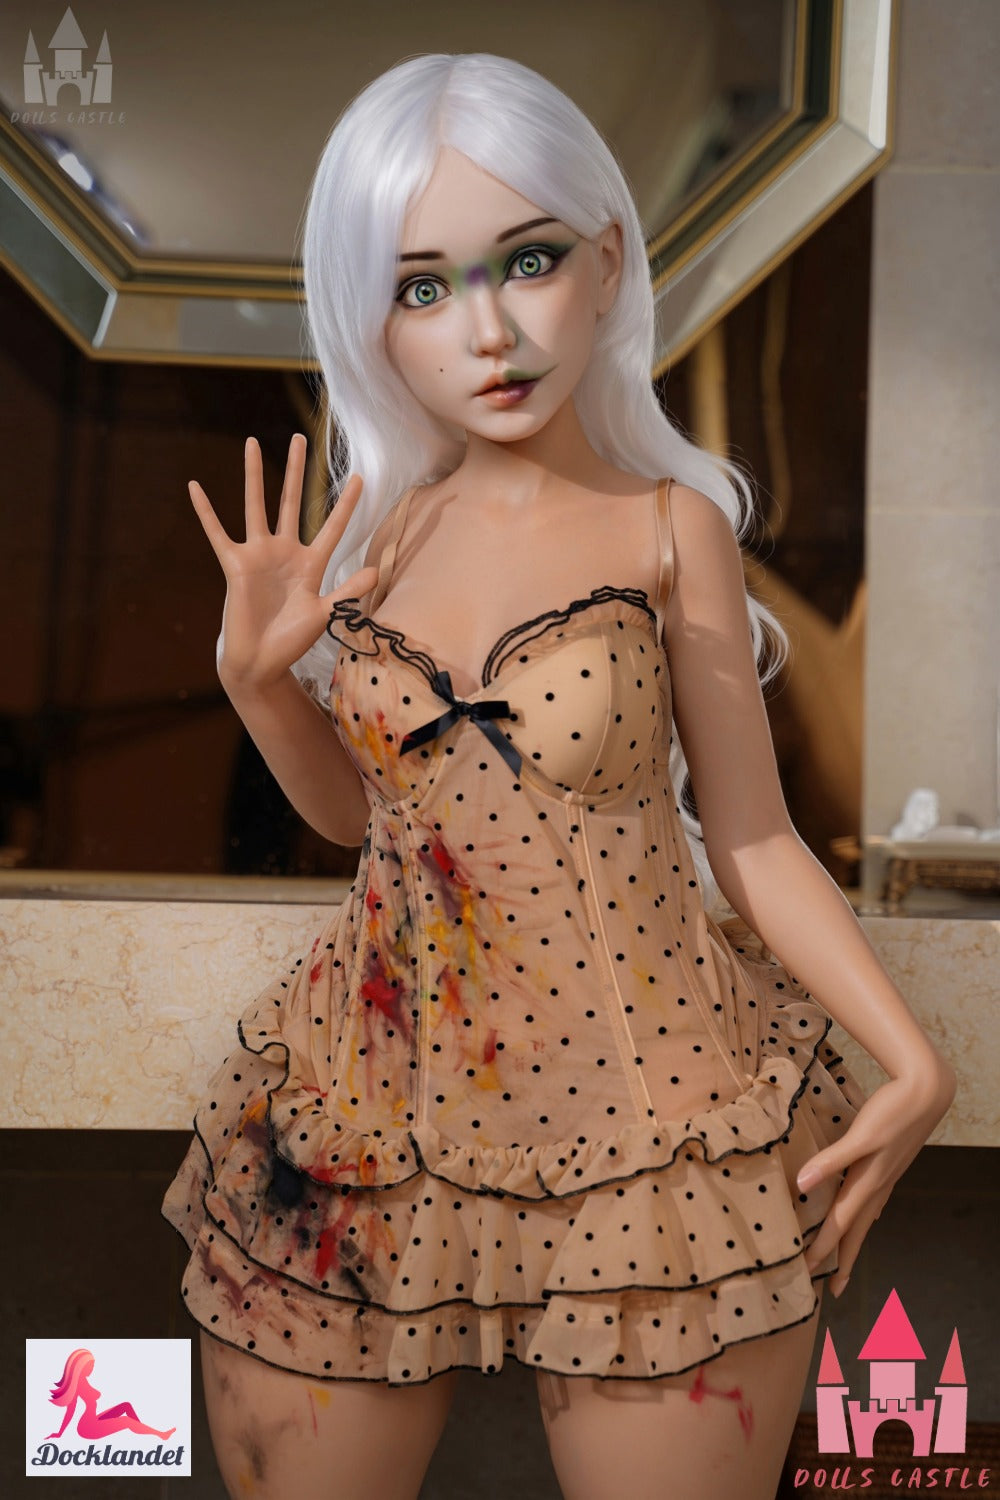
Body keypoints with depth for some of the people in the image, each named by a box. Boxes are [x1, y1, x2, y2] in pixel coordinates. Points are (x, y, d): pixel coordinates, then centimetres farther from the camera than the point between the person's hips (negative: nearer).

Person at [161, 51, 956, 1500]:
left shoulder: (669, 524, -7)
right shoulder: (381, 528, 3)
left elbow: (753, 840, -4)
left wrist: (914, 1062, -16)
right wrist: (256, 674, -3)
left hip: (640, 1122, -3)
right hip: (377, 1112, 4)